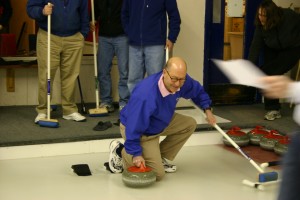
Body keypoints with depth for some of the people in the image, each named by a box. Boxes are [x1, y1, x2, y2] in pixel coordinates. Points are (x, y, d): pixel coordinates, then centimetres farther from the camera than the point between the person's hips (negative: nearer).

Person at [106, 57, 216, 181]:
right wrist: (136, 154, -32)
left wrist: (207, 110, 0)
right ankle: (120, 151, 6)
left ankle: (162, 158, 10)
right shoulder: (146, 95, -40)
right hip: (142, 132, -8)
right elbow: (134, 127, -34)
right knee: (157, 174, -13)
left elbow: (198, 91, 8)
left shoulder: (183, 82, -17)